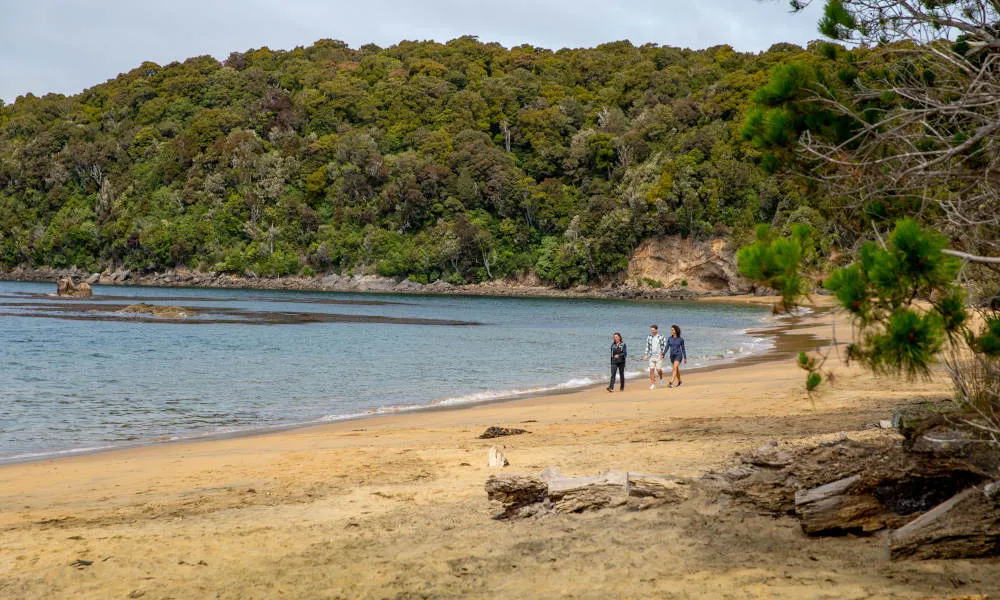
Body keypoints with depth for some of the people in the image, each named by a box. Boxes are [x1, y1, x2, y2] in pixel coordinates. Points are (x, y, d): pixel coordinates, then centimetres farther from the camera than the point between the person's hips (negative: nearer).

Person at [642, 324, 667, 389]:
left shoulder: (661, 337, -6)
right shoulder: (649, 337, 5)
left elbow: (664, 346, -2)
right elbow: (647, 346, 12)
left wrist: (661, 353, -12)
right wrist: (646, 354, 6)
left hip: (659, 356, -3)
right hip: (651, 356, 3)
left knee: (658, 370, -5)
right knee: (651, 370, -2)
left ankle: (661, 378, 28)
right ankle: (653, 385, 2)